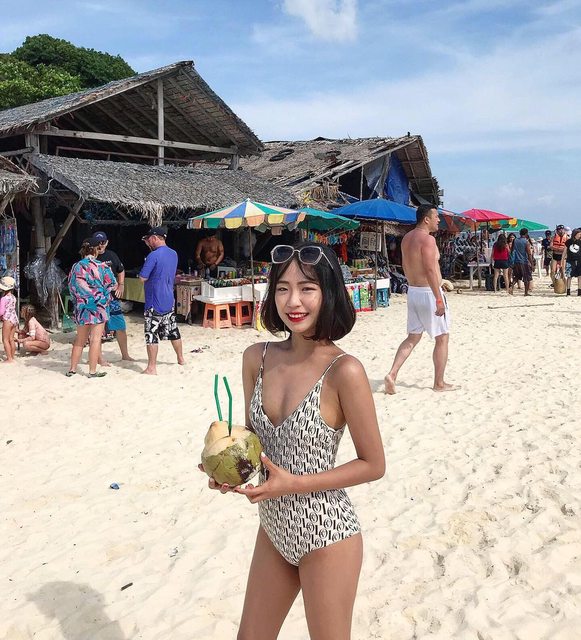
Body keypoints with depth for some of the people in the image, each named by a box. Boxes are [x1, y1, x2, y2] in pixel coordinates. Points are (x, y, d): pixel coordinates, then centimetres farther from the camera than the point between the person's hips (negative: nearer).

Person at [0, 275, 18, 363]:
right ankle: (12, 357, 18)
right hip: (15, 319, 7)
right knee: (11, 339, 13)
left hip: (8, 320, -7)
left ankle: (9, 359, -2)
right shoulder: (13, 297, 6)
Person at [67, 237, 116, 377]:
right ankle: (92, 371, 3)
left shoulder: (76, 267, 3)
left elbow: (71, 287, 10)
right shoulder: (101, 266, -8)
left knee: (80, 339, 14)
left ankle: (72, 369, 18)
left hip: (81, 306, 4)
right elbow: (112, 285, -3)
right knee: (95, 339, 1)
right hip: (99, 306, -4)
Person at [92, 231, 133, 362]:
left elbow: (121, 271, 21)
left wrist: (121, 286, 9)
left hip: (112, 297, 5)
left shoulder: (111, 255, 8)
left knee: (121, 326, 10)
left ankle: (125, 355, 24)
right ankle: (99, 357, 14)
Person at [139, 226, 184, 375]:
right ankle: (180, 358, 33)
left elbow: (143, 278, -18)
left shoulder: (153, 256, -18)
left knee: (151, 335, -2)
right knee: (173, 330, 20)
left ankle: (152, 368, 1)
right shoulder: (173, 254, 8)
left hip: (154, 303, -8)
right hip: (169, 300, 8)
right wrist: (151, 248, 16)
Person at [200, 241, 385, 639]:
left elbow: (373, 465, -14)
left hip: (326, 536, -5)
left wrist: (293, 483, -19)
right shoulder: (258, 358, -5)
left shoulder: (344, 371, -22)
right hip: (274, 528, 6)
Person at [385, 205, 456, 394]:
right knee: (442, 338, 7)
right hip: (429, 292, -8)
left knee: (412, 338, 15)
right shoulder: (427, 239, -17)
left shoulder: (406, 238, 11)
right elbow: (430, 270, -24)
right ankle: (439, 383, 14)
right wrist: (439, 299, -23)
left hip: (413, 292, 8)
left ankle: (392, 374, 0)